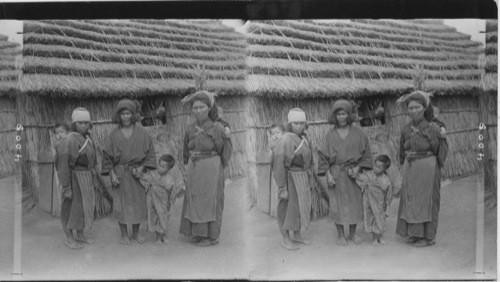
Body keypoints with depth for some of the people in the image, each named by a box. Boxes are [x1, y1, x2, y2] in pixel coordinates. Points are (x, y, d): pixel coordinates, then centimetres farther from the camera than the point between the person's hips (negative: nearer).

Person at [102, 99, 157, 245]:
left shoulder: (141, 133, 1)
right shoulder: (114, 135, 0)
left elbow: (150, 152, 1)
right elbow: (107, 155, 1)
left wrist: (142, 167, -12)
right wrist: (111, 174, -9)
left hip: (137, 173, 1)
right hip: (120, 174, -1)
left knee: (138, 203, 5)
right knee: (121, 204, 1)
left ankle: (136, 233, 21)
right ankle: (124, 235, 13)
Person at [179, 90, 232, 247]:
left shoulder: (216, 128, -10)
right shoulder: (190, 128, 4)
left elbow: (220, 150, -2)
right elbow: (186, 151, 14)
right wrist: (188, 167, 11)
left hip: (211, 168, -5)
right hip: (193, 169, 5)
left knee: (210, 200, 2)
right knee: (194, 200, 10)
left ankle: (212, 235, 11)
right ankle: (197, 232, 22)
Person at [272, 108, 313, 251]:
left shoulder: (305, 139, 5)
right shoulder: (286, 141, -19)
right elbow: (279, 165, -20)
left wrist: (309, 180, 19)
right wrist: (282, 188, -21)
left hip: (303, 179, 8)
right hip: (290, 179, -8)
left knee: (301, 207, 15)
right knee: (287, 209, 2)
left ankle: (297, 236, 29)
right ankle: (286, 239, 14)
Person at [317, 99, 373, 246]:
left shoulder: (357, 132, 2)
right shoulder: (331, 134, 1)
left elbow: (366, 153, 4)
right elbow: (323, 155, 0)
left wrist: (358, 167, -10)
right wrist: (327, 174, -9)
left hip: (353, 173, 1)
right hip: (336, 174, -1)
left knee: (355, 203, 5)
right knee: (337, 204, 2)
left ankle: (353, 233, 21)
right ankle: (341, 235, 14)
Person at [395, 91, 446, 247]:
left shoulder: (433, 128, -11)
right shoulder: (406, 130, 4)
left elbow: (438, 151, -1)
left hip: (427, 170, -5)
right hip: (410, 170, 5)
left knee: (426, 202, 3)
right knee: (410, 201, 10)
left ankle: (428, 236, 13)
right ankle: (413, 233, 22)